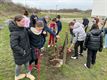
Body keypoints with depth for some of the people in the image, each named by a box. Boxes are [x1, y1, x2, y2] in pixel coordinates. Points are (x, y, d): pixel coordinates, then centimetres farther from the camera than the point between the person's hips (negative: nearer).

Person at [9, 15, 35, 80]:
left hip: (26, 50, 6)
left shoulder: (23, 28, -6)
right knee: (19, 64, 18)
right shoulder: (14, 33, -30)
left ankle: (28, 73, 48)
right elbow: (14, 46, -31)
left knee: (27, 63, 23)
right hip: (19, 53, -6)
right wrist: (22, 52, -23)